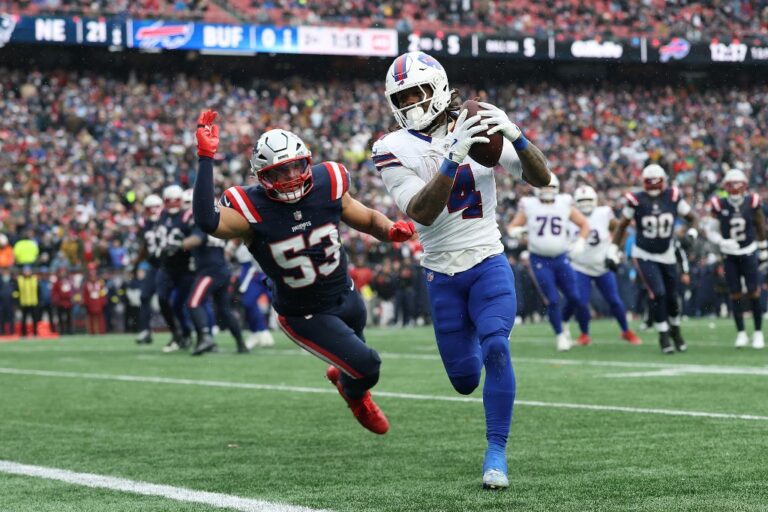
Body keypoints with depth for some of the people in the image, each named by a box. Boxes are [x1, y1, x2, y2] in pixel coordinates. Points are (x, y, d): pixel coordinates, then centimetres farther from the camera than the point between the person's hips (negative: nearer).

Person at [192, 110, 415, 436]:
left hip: (346, 296, 5)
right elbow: (207, 221, -48)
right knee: (366, 366, -7)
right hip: (305, 316, -5)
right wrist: (206, 158, -49)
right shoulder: (252, 210, -28)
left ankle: (344, 375, 67)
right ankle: (354, 395, 31)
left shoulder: (326, 186, -15)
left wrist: (390, 230, -21)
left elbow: (367, 219, 1)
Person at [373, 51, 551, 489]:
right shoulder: (394, 149, -9)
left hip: (488, 264, -1)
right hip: (442, 276, 1)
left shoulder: (476, 127, -6)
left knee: (496, 348, -24)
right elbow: (421, 213, -24)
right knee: (465, 381, 8)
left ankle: (497, 455, -13)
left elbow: (540, 179, -10)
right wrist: (454, 157, -36)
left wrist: (516, 136, -28)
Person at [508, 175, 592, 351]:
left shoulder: (564, 205, 2)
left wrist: (580, 242, -6)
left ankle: (585, 333, 16)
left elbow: (584, 225, 10)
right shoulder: (529, 206, -1)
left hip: (561, 259, 2)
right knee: (552, 300, -7)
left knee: (576, 298, -2)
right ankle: (560, 335, 10)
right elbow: (512, 228, 5)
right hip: (540, 261, -2)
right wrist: (517, 231, -18)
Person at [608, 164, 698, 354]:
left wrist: (691, 234, -17)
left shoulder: (673, 197, -9)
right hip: (644, 256, -3)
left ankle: (675, 330, 34)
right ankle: (663, 336, 0)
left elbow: (691, 218, 3)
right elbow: (622, 225, -1)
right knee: (658, 294, -15)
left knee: (672, 296, 8)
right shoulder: (636, 200, -14)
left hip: (667, 255, 3)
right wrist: (612, 251, -4)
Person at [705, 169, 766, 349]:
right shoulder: (720, 206, -9)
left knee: (754, 292, -5)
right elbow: (711, 231, -2)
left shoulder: (752, 203, -7)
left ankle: (758, 332, 5)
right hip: (730, 255, 0)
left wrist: (763, 250, 11)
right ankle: (741, 333, 11)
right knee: (735, 294, 2)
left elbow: (760, 227, 6)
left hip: (749, 253, 0)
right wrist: (722, 242, -20)